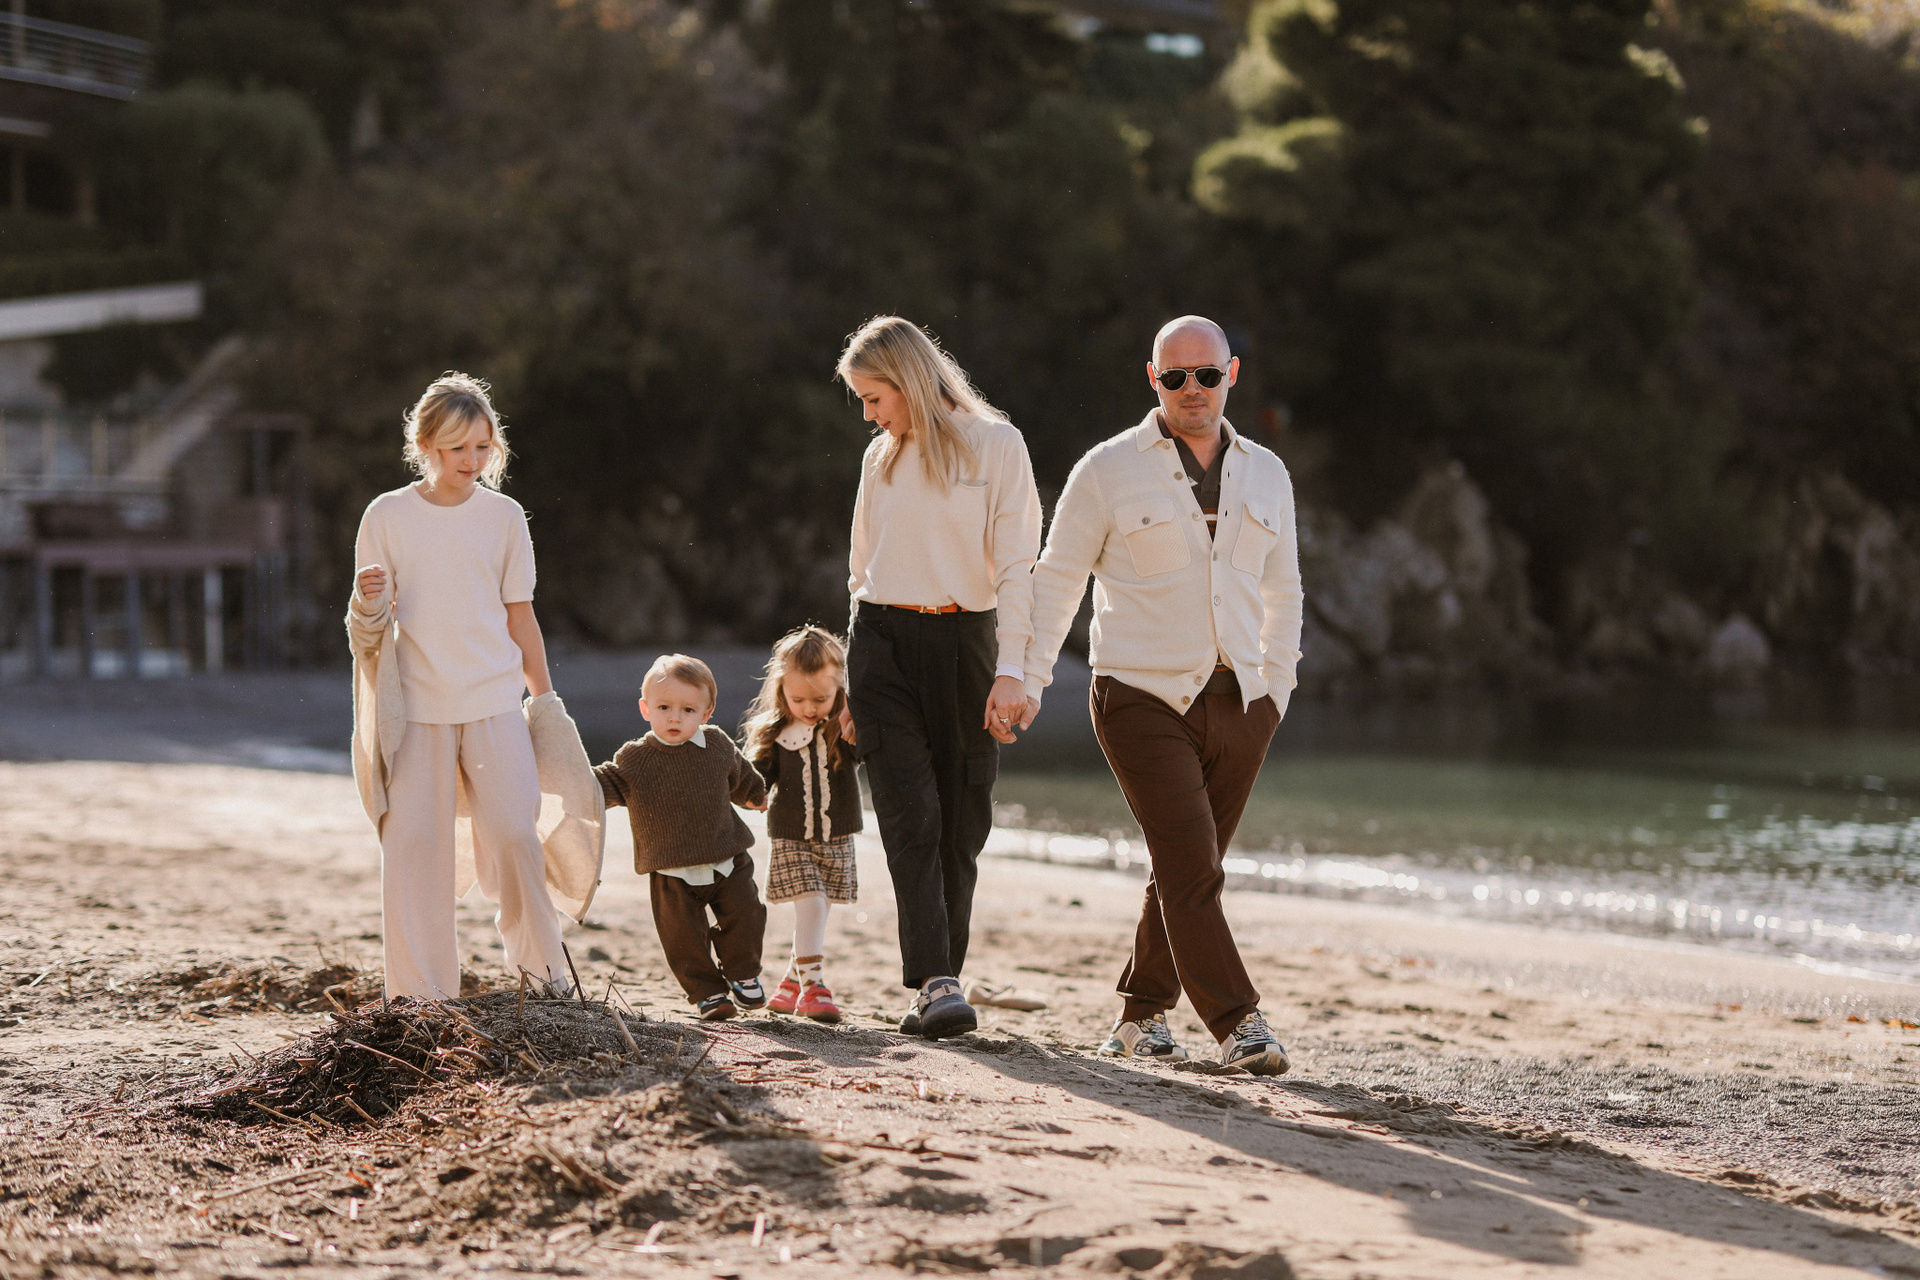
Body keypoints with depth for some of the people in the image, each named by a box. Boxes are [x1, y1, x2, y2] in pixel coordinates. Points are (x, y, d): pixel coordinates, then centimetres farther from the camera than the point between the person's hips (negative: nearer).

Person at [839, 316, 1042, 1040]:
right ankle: (936, 982, -18)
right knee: (911, 815, -11)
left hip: (964, 640, -2)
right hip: (884, 640, 2)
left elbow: (1015, 566, -5)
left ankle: (935, 983, 8)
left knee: (959, 825, 0)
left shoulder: (994, 446, 0)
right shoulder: (882, 458, 13)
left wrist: (1010, 671, -14)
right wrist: (855, 686, 18)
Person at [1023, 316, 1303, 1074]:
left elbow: (1281, 591, 22)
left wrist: (1276, 689, 18)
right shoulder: (1109, 470, 0)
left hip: (1238, 702, 4)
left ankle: (1142, 1017, 21)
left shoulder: (1265, 476, 12)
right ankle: (1238, 1024, -15)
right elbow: (1057, 579, 3)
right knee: (1191, 866, -14)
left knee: (1187, 871, 8)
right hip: (1145, 699, -4)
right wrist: (1027, 680, -3)